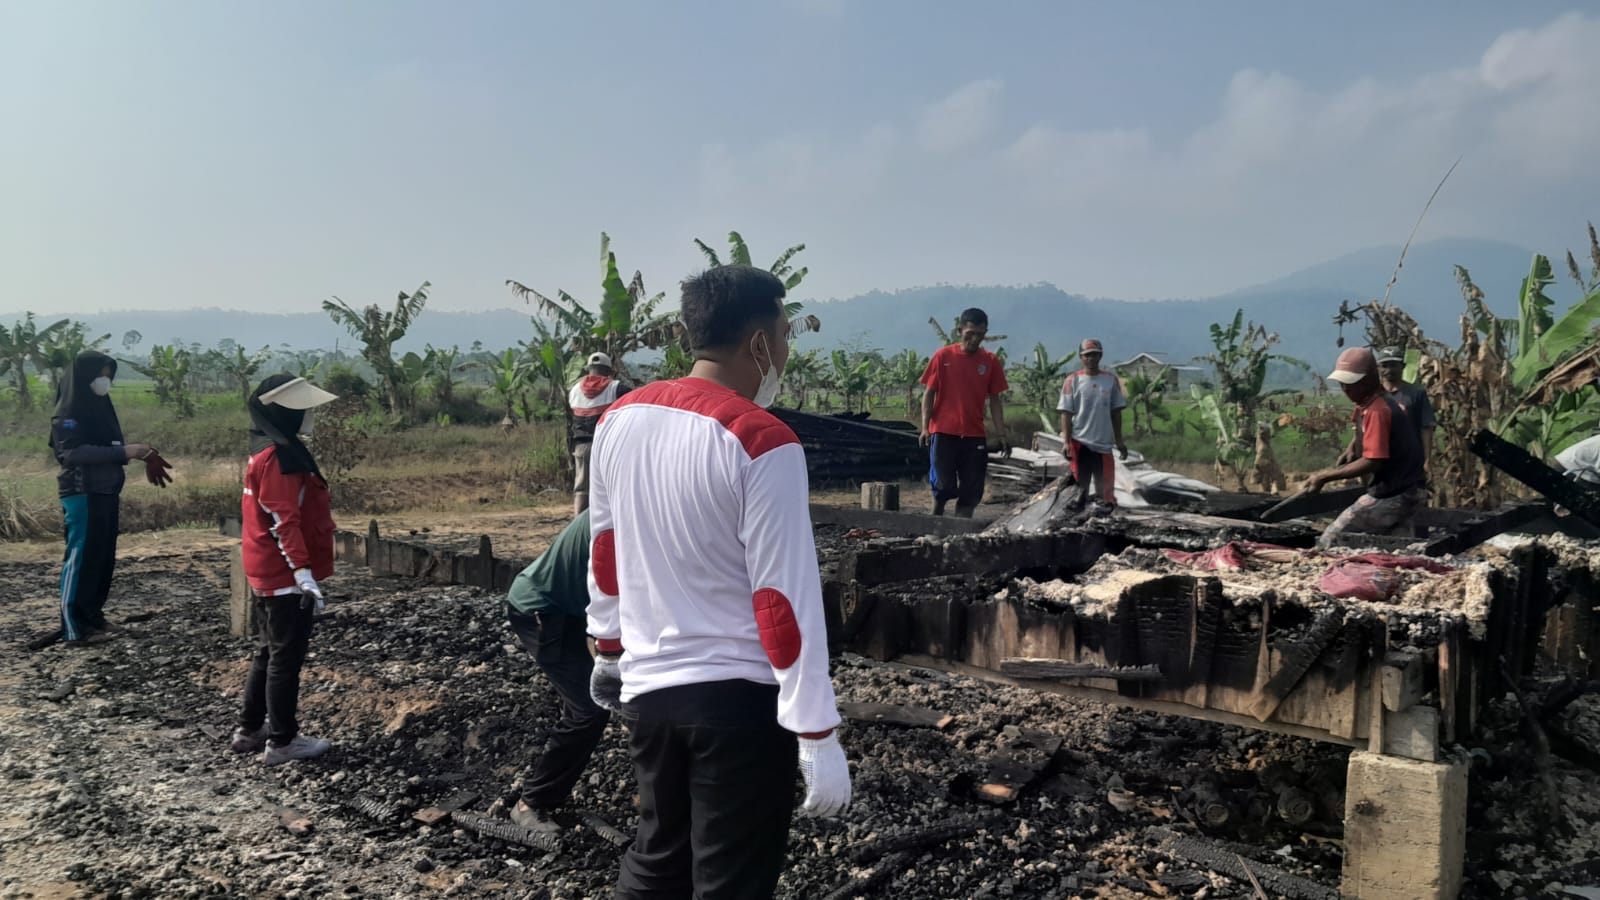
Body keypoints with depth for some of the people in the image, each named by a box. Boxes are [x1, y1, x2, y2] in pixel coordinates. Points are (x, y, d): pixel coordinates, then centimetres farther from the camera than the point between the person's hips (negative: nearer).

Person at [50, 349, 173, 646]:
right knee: (81, 558, -6)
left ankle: (93, 615, 20)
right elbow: (74, 452, -24)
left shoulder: (99, 406, 13)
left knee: (103, 558, 11)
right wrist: (123, 452, -28)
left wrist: (139, 453, 5)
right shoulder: (68, 411, -12)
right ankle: (75, 627, -2)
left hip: (104, 494, 8)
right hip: (82, 496, -8)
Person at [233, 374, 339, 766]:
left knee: (269, 652, 19)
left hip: (267, 573, 10)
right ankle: (282, 741, 6)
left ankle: (250, 729, 28)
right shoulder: (279, 457, -19)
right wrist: (303, 571, -29)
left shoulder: (266, 453, 14)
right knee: (287, 657, -2)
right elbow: (285, 521, -25)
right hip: (285, 576, -10)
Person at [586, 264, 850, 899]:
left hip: (646, 685, 6)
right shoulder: (762, 441, -19)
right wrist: (818, 736, -15)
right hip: (739, 697, -6)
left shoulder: (619, 419, 1)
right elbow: (784, 598, -20)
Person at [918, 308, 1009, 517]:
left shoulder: (990, 361, 5)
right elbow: (929, 393, 2)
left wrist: (1001, 433, 2)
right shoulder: (943, 356, 0)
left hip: (975, 436, 2)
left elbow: (995, 399, 9)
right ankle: (936, 516, 22)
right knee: (944, 486, -6)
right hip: (943, 433, -2)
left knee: (972, 491, 2)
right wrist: (925, 427, -8)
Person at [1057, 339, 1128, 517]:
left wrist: (1119, 441, 10)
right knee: (1080, 482, 1)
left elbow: (1116, 412, 11)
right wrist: (1067, 442, -9)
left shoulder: (1111, 380, 5)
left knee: (1103, 482, 5)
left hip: (1103, 442, 2)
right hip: (1079, 442, -2)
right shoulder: (1073, 380, -2)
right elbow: (1066, 414, -3)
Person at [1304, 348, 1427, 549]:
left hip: (1393, 495, -10)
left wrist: (1325, 477, -21)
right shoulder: (1369, 405, 9)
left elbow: (1373, 462, -25)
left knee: (1328, 543, -9)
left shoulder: (1377, 411, -20)